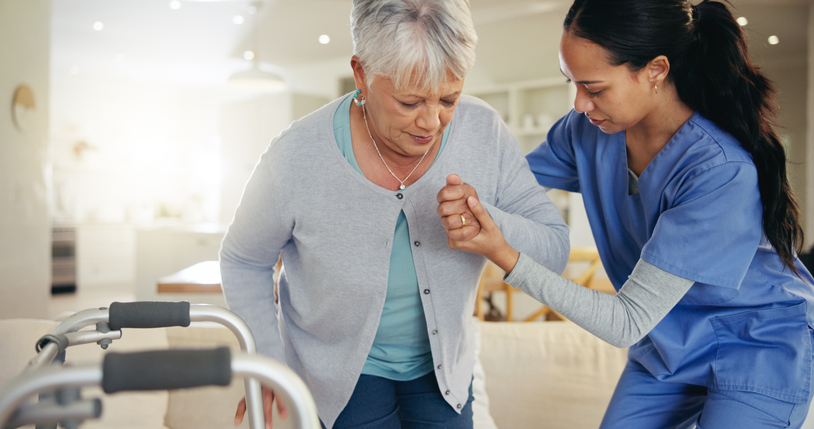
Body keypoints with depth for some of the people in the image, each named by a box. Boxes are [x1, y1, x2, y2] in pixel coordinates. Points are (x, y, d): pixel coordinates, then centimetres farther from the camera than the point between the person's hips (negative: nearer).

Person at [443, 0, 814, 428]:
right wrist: (467, 197, -21)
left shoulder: (722, 172, -33)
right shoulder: (589, 130, -13)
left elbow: (626, 322, -31)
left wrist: (504, 256, -36)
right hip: (665, 348, 5)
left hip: (759, 357, -5)